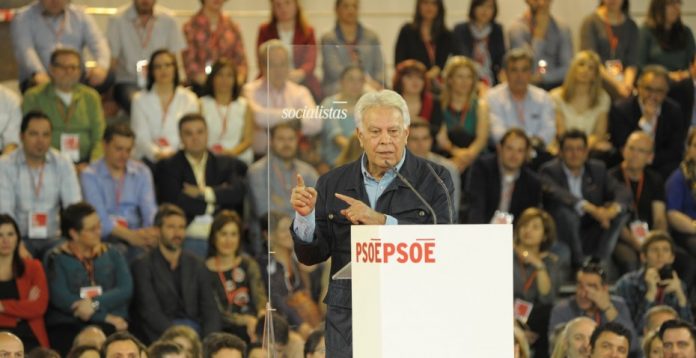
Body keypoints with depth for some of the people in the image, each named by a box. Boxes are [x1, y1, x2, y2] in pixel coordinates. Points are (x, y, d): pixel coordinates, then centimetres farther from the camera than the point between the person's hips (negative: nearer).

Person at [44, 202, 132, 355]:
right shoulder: (56, 258, 8)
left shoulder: (112, 255, 19)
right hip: (67, 326, -3)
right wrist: (106, 318, -9)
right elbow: (61, 298, -6)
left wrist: (95, 304, -15)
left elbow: (126, 290, 4)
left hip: (110, 326, 3)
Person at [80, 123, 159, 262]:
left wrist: (153, 232, -24)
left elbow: (149, 209, 1)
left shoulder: (142, 172, 15)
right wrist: (129, 235, -27)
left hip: (135, 234, 3)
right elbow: (99, 217, -10)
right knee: (118, 251, -38)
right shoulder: (89, 175, 2)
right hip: (104, 236, -3)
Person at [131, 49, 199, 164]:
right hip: (149, 159, -1)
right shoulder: (140, 100, 10)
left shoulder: (189, 99, 11)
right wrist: (157, 153, -21)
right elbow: (141, 136, -1)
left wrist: (171, 152, -17)